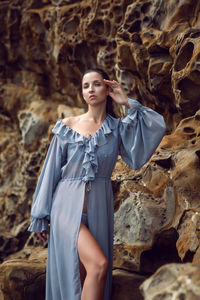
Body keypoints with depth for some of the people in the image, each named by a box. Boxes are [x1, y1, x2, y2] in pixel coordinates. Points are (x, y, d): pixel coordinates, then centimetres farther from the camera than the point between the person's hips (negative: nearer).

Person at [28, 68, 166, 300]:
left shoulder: (118, 128, 7)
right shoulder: (67, 126, 5)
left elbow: (157, 128, -10)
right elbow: (51, 170, 7)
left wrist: (128, 104, -4)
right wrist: (40, 216, 7)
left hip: (99, 208, 2)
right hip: (68, 206, -2)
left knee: (88, 276, 4)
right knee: (98, 264, -23)